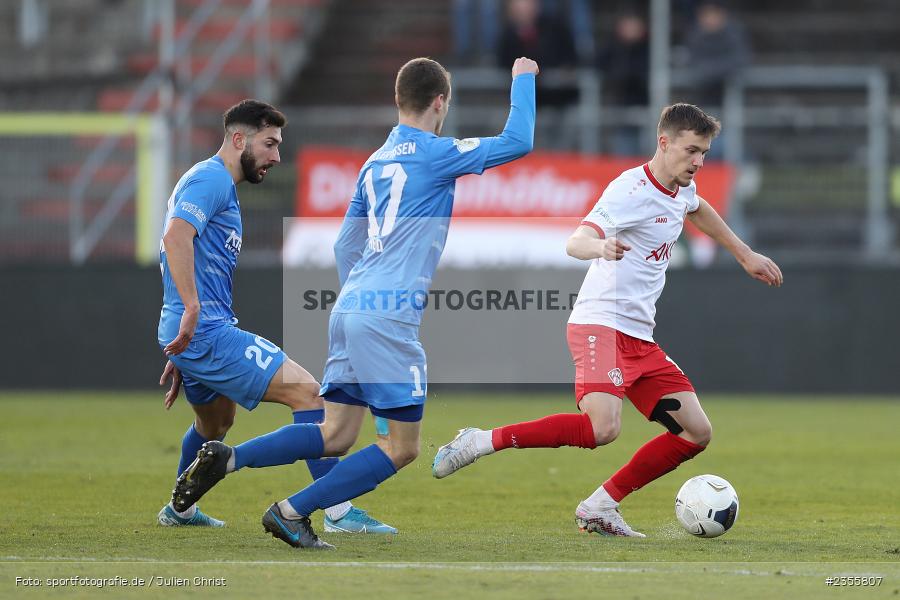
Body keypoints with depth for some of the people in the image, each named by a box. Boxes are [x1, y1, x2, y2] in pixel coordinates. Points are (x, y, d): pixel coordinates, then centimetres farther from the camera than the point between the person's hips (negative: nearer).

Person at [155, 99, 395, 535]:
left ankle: (180, 510, 51)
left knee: (215, 422, 33)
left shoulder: (219, 184, 23)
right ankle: (338, 512, -17)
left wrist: (180, 356, 29)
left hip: (192, 334, 11)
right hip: (207, 333, -11)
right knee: (306, 390, -14)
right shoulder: (211, 179, -10)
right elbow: (176, 236, -28)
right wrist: (192, 311, -32)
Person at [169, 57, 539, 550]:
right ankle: (292, 512, -4)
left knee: (336, 435, 10)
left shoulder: (375, 162, 19)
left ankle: (227, 458, -6)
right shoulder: (435, 154, -4)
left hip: (349, 307, 8)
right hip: (389, 315, -8)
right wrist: (523, 79, 12)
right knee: (403, 447, 0)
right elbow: (518, 141, -2)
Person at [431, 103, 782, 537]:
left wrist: (745, 255, 41)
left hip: (639, 338, 9)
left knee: (697, 432, 0)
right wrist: (601, 246, -51)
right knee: (603, 427, -31)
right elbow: (575, 243, -28)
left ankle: (599, 508, 6)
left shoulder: (681, 188, 12)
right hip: (599, 322, -9)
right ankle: (482, 442, -18)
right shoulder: (631, 190, -15)